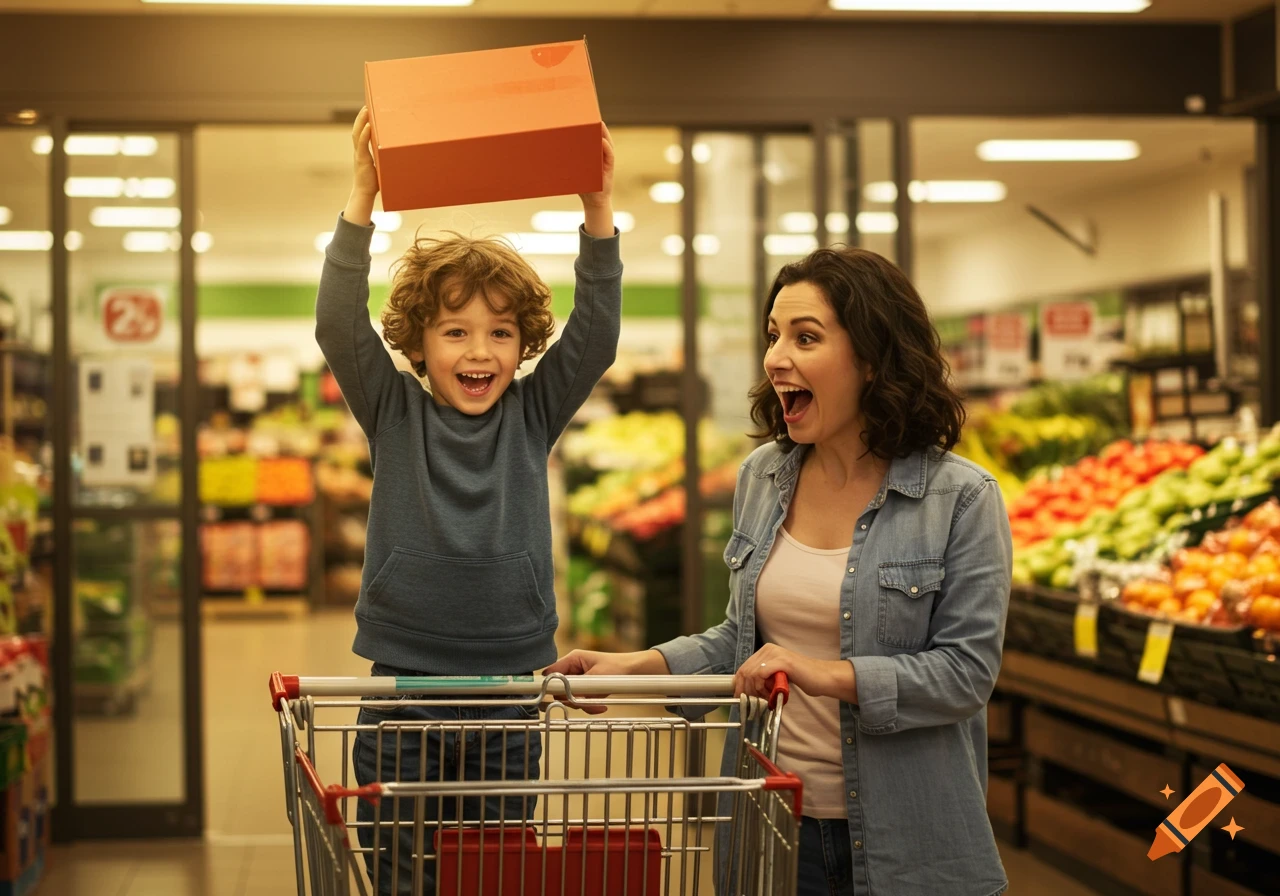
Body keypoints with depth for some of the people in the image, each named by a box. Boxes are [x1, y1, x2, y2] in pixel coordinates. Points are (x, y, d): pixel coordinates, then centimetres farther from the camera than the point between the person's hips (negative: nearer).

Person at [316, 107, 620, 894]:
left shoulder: (534, 416, 4)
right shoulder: (395, 414, 1)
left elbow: (597, 332, -6)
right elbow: (339, 324, -12)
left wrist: (599, 208, -18)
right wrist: (363, 200, -23)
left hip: (509, 699, 1)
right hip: (404, 691, -1)